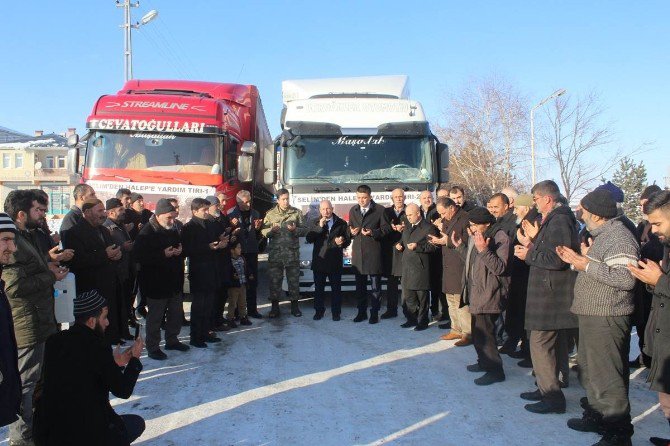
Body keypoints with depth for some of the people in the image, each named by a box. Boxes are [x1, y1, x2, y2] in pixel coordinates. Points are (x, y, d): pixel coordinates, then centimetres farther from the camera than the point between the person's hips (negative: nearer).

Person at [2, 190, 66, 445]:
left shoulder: (26, 237, 13)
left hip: (38, 321, 11)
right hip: (27, 326, -11)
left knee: (32, 376, 24)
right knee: (25, 381, 2)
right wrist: (50, 276, -17)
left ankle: (31, 422, 41)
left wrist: (48, 267, 7)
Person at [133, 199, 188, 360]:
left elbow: (181, 246, 23)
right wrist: (163, 255, -25)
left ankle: (172, 340, 32)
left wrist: (180, 250, -1)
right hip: (156, 283, -7)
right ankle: (152, 347, 14)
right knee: (155, 316, 2)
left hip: (174, 281, 8)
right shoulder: (147, 233, -14)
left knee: (177, 313, 15)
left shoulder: (173, 231, 9)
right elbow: (139, 256, -21)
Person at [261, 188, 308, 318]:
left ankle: (294, 306, 17)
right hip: (275, 252, 0)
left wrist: (295, 229, -16)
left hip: (292, 251, 0)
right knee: (274, 280, 4)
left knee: (294, 279, 5)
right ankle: (275, 307, 14)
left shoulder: (296, 213, 6)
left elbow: (304, 230, 3)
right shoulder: (270, 214, 8)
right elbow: (263, 232, 3)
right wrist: (272, 230, -17)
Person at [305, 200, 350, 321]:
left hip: (335, 262, -1)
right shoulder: (316, 223, 8)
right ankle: (319, 311, 19)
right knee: (318, 288, 6)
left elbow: (348, 240, 8)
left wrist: (342, 242, -15)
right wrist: (319, 227, -15)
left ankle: (336, 312, 13)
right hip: (319, 260, 1)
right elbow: (309, 239, -4)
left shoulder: (341, 223, 5)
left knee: (336, 288, 3)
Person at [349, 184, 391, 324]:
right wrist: (351, 232, -2)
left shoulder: (380, 210, -2)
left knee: (375, 285, 1)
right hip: (358, 252, 4)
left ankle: (374, 313, 10)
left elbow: (386, 229, -4)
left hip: (374, 252, -4)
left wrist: (373, 232, -18)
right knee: (360, 284, 10)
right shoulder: (353, 210, 13)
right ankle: (362, 311, 21)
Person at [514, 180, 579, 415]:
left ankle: (552, 397, 1)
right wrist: (532, 245, 6)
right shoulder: (553, 220, 16)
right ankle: (547, 389, 27)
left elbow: (556, 259, -25)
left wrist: (528, 255, -12)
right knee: (551, 344, 17)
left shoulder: (559, 221, -17)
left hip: (551, 295, -11)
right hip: (552, 292, 11)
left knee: (540, 344, -6)